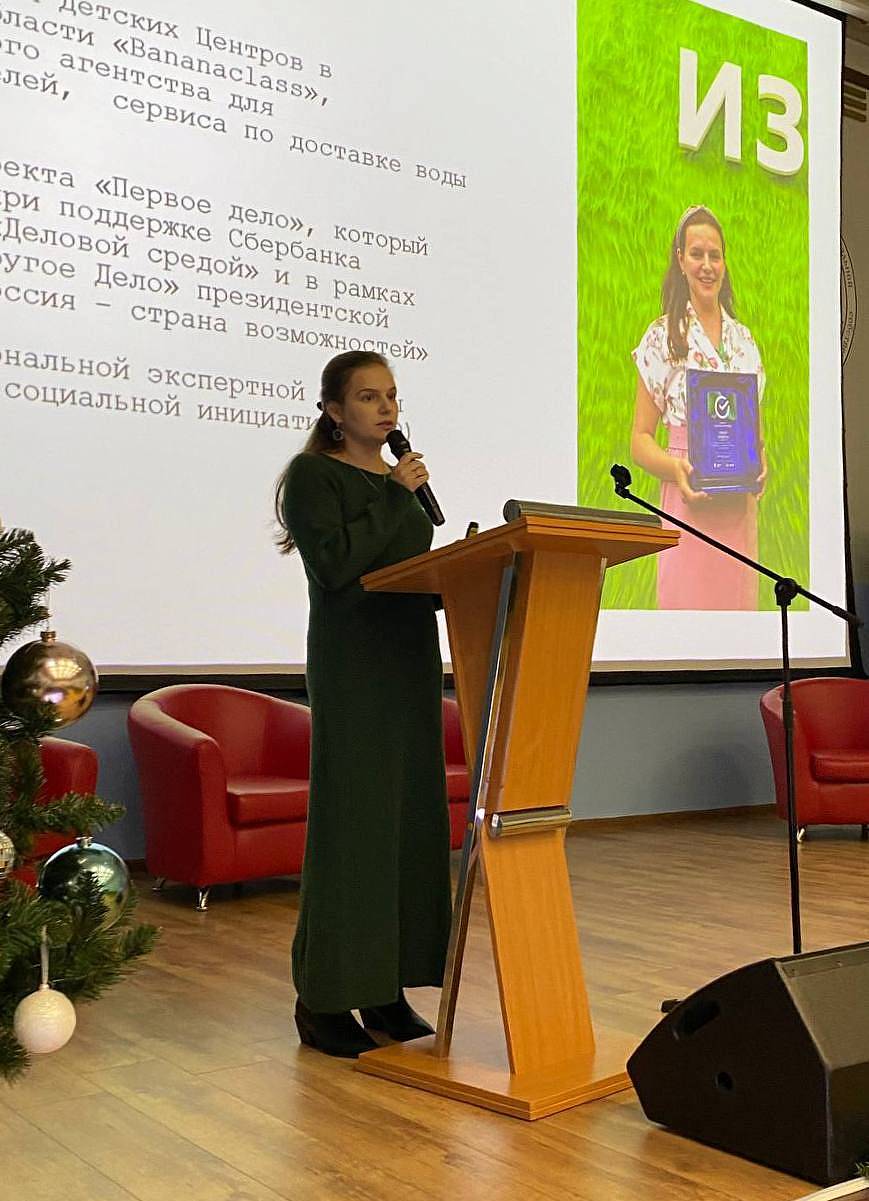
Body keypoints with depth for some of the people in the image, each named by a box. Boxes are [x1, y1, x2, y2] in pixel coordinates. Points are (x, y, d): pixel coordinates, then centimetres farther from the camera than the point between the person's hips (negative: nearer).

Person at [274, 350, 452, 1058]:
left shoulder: (400, 480, 18)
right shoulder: (312, 476, -3)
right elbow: (335, 563, -19)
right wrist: (396, 496, -12)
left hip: (412, 659, 8)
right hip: (351, 663, -7)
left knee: (412, 817, 6)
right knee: (351, 819, -7)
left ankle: (388, 988, 15)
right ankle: (324, 999, 4)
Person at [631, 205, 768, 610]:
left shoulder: (743, 340, 14)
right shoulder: (662, 337, 0)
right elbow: (640, 439, -1)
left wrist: (760, 460, -2)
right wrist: (675, 468, -20)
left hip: (739, 506, 4)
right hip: (688, 505, -4)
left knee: (739, 601, 8)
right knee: (686, 602, -4)